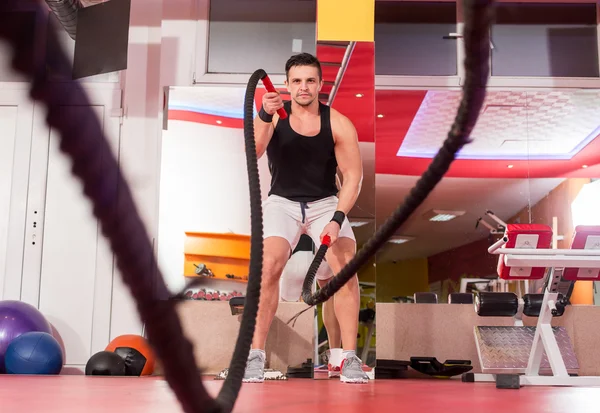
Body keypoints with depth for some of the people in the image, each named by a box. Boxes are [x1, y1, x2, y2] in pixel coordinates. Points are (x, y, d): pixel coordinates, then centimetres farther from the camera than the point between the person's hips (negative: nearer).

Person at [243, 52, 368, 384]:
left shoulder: (339, 124, -8)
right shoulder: (275, 115, -7)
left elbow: (353, 177, -8)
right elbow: (251, 153, -23)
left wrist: (337, 219, -21)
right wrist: (265, 115, -41)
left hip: (326, 203, 1)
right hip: (282, 201, 0)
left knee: (346, 268, -18)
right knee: (268, 266, -23)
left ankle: (345, 358, -6)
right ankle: (255, 355, -13)